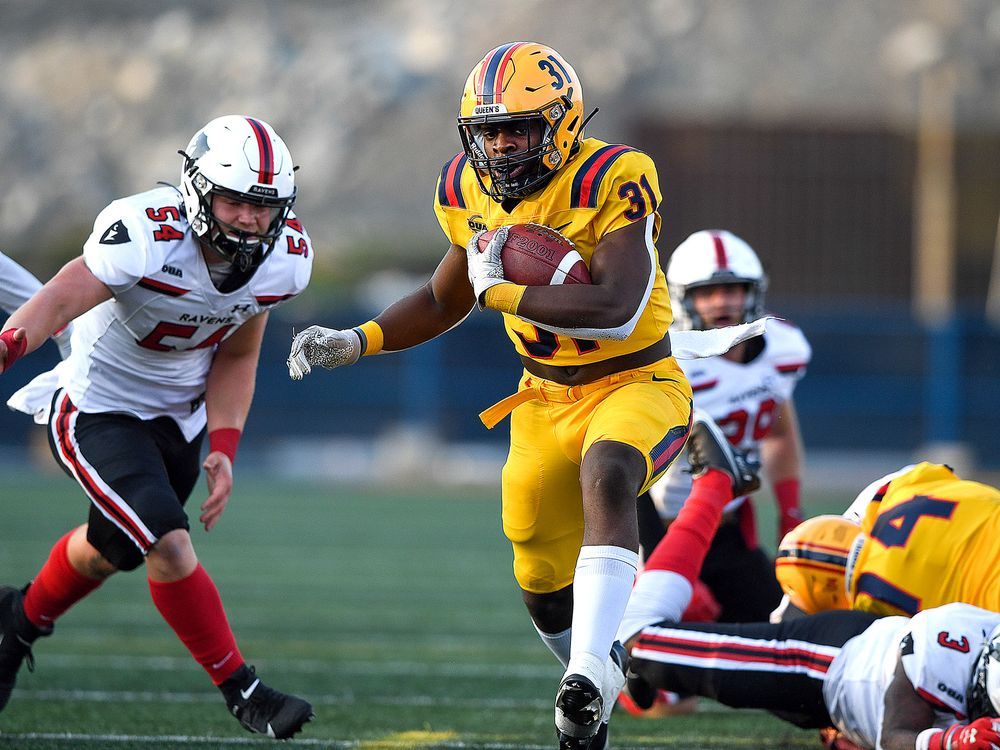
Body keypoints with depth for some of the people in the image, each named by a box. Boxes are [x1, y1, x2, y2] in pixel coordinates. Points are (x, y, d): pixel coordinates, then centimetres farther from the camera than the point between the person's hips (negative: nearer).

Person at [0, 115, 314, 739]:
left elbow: (235, 357, 1)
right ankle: (242, 690, -6)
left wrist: (224, 449, -9)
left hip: (178, 417, 7)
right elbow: (63, 296, -47)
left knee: (113, 548, 22)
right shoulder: (145, 235, -33)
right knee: (170, 547, -21)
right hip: (99, 412, -7)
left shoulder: (286, 259, -13)